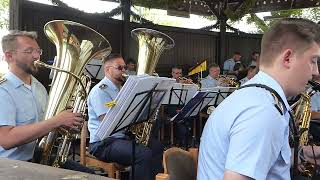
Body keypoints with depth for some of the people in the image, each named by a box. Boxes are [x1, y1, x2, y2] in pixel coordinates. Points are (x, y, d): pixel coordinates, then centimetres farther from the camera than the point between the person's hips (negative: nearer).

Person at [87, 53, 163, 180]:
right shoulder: (100, 90, -13)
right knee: (144, 154, -28)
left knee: (158, 147, 8)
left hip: (123, 136, 10)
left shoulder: (120, 88, 17)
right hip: (104, 143, -9)